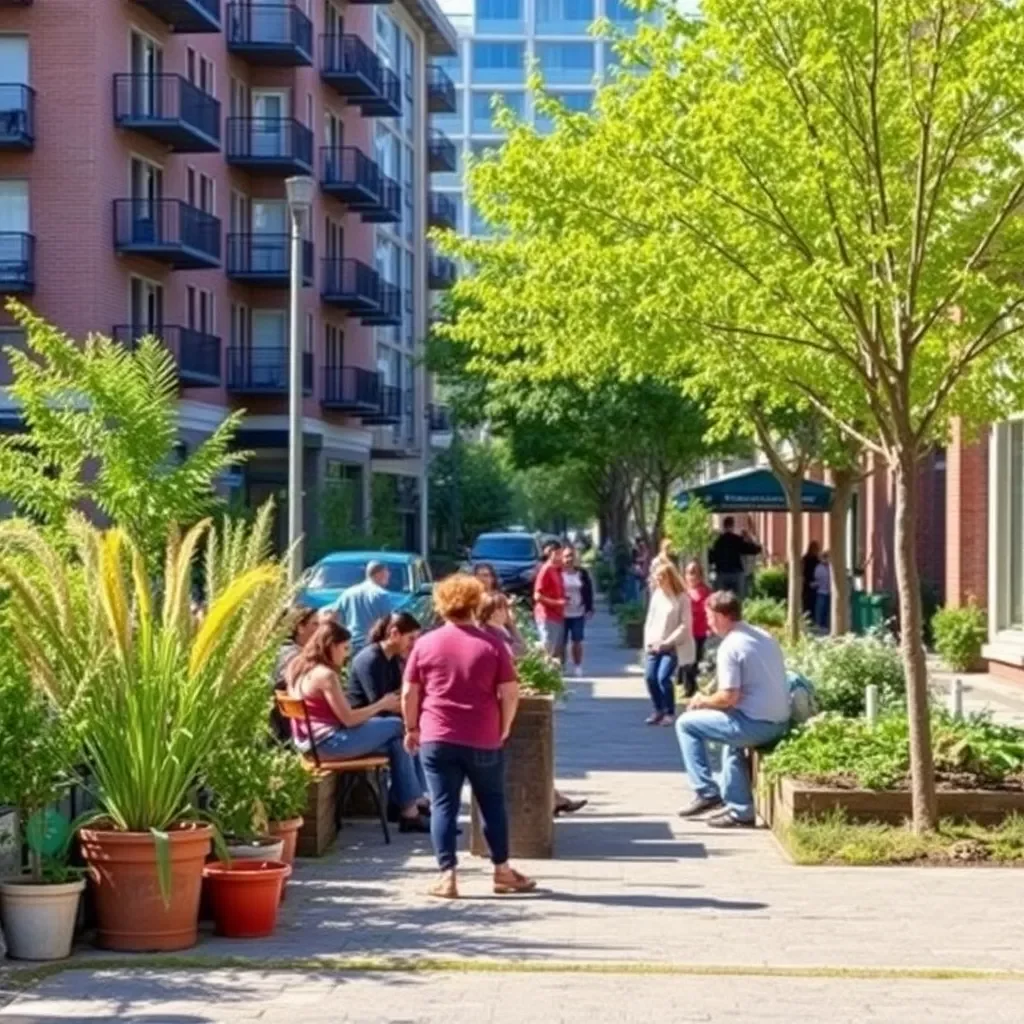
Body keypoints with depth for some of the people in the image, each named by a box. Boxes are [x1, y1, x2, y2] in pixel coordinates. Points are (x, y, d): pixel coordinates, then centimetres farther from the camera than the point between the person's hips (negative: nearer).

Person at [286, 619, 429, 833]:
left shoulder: (299, 667, 12)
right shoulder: (325, 675, -18)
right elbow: (348, 719, -16)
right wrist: (382, 704, -3)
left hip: (309, 741, 10)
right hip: (327, 742, -10)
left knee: (395, 741, 12)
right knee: (398, 727, -1)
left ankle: (407, 807, 6)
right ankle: (409, 809, 4)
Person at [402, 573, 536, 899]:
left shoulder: (425, 644, 1)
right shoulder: (491, 644, -2)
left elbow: (409, 693, 3)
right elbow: (510, 693, -4)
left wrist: (412, 728, 14)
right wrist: (504, 728, 9)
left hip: (437, 739, 0)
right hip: (483, 740, 0)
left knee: (444, 806, 3)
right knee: (492, 802, 14)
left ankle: (447, 875, -2)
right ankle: (502, 870, 19)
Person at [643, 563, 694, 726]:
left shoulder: (681, 597, -9)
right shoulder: (656, 594, 9)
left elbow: (685, 625, -12)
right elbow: (650, 619, 13)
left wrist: (667, 642, -16)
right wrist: (649, 641, 0)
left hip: (673, 646, -6)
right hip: (654, 645, 6)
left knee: (663, 677, -16)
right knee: (650, 676, -2)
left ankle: (670, 713, -1)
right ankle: (659, 711, 14)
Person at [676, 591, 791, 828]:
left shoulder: (730, 647, -13)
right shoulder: (766, 637, 14)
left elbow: (728, 697, -18)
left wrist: (703, 701, 2)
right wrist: (710, 701, 22)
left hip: (755, 724, -9)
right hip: (780, 723, 9)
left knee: (686, 723, 6)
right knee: (732, 736, 36)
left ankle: (707, 792, 8)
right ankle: (740, 809, 29)